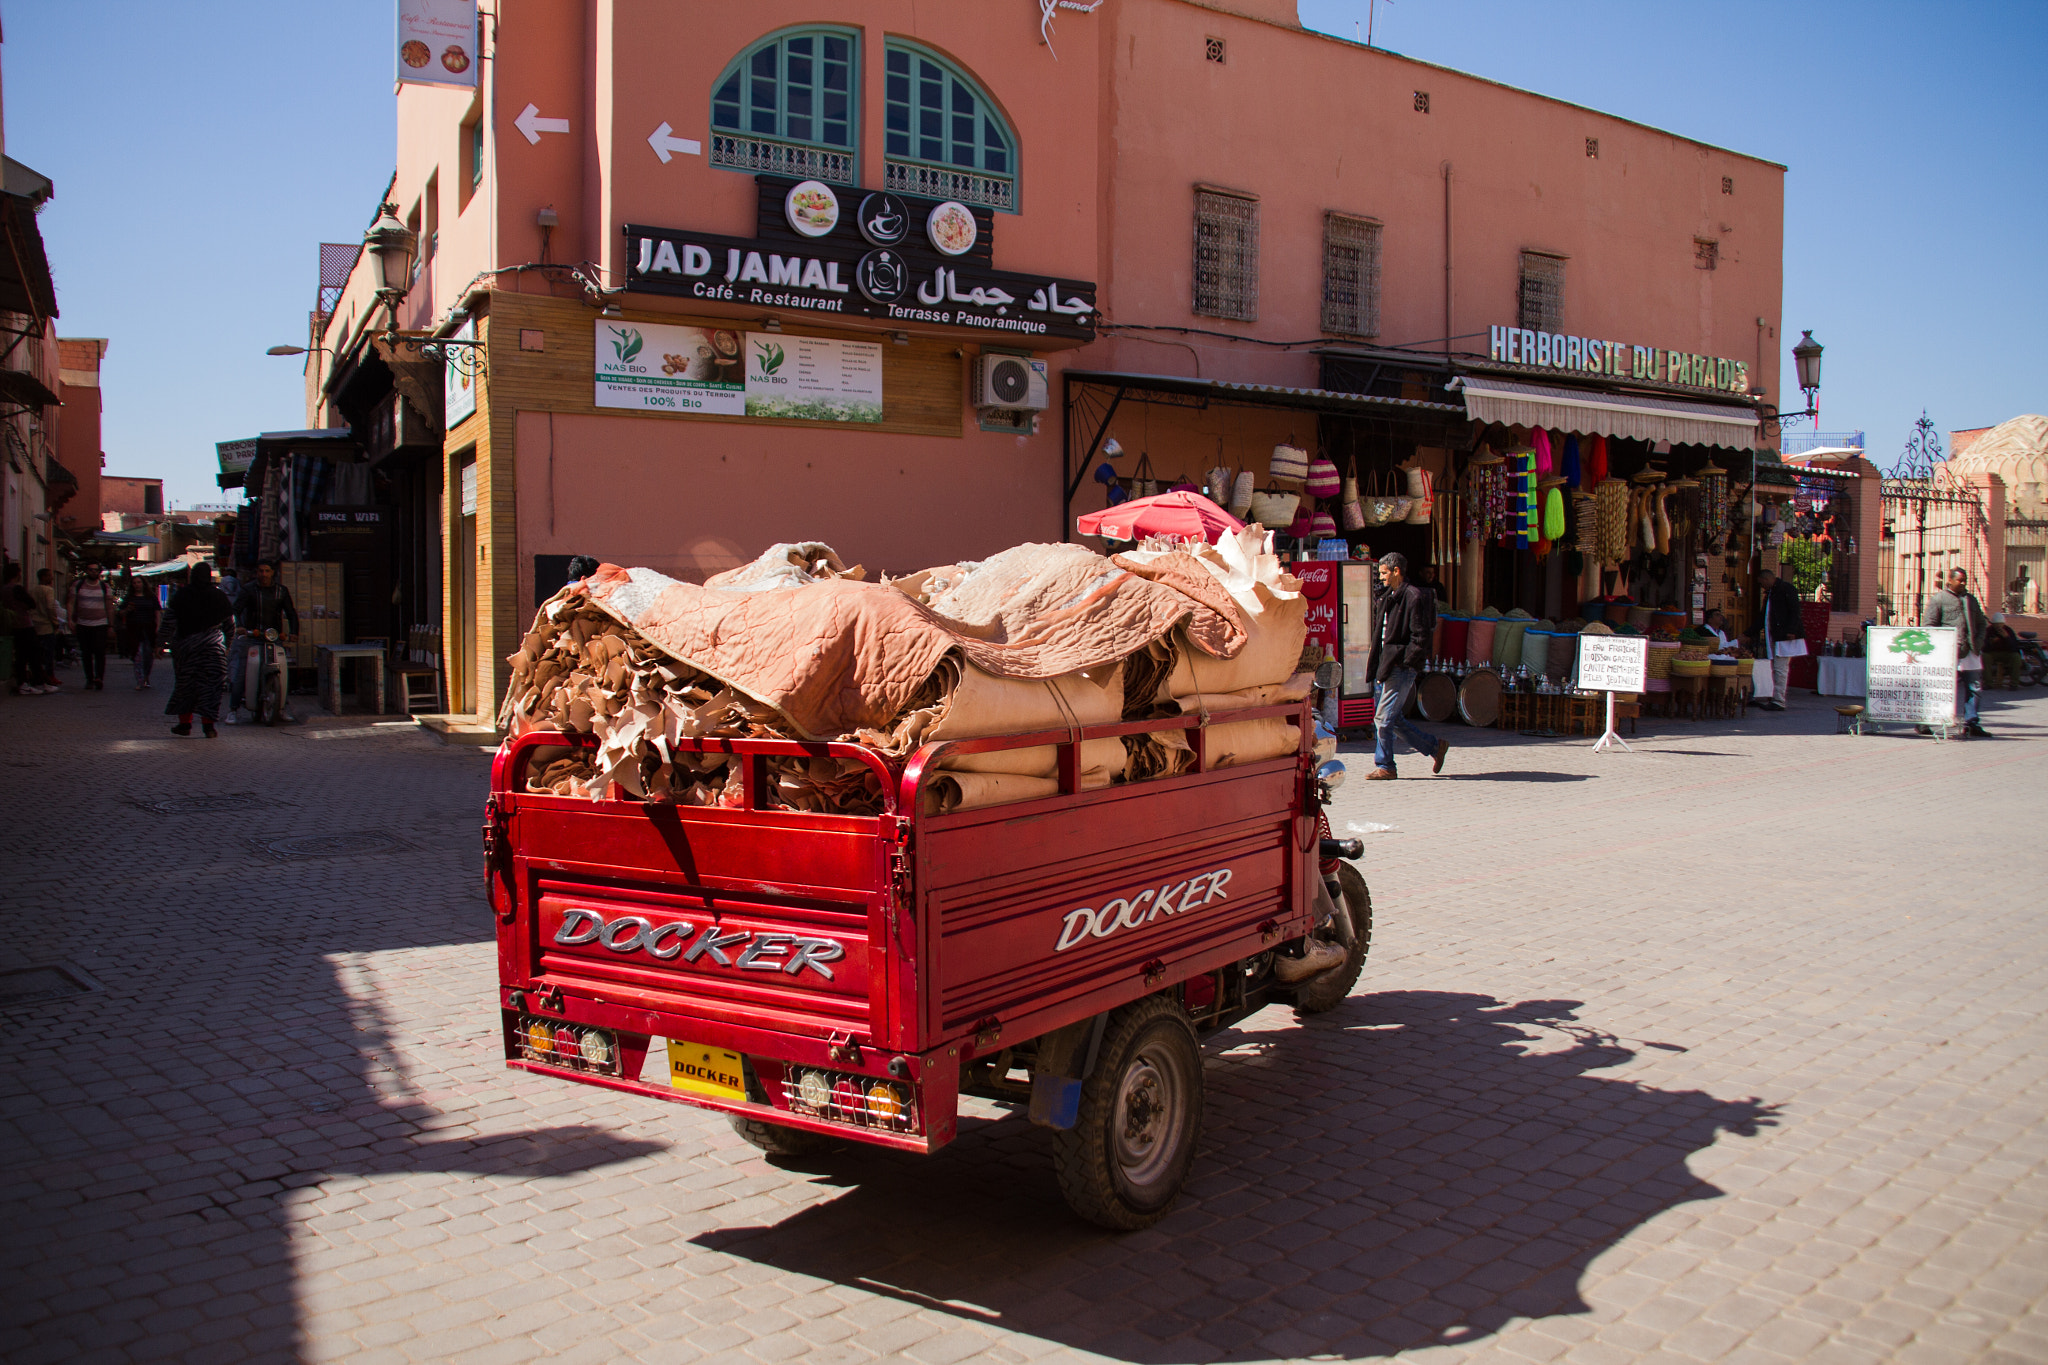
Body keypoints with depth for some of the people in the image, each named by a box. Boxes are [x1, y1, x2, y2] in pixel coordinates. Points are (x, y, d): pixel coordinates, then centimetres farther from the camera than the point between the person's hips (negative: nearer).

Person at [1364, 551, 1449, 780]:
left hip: (1401, 667, -10)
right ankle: (1435, 748, 24)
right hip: (1385, 665, 10)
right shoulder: (1389, 596, 16)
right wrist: (1376, 665, 14)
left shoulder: (1414, 597, -12)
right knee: (1394, 718, 12)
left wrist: (1402, 662, -18)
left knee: (1383, 718, -7)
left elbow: (1420, 639, -17)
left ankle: (1384, 767, 4)